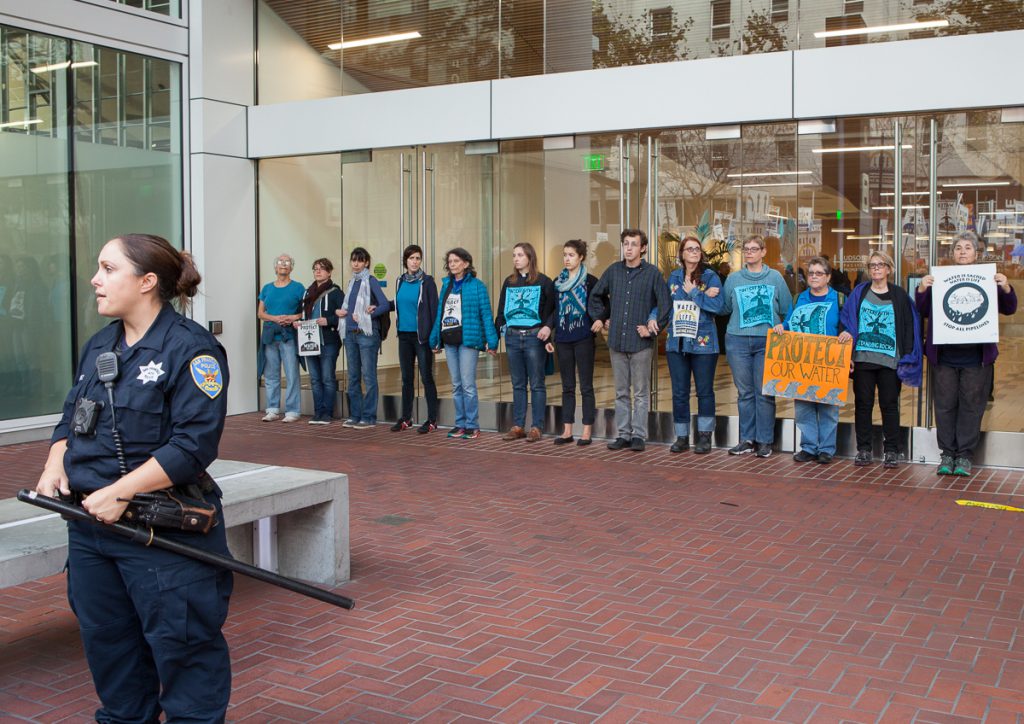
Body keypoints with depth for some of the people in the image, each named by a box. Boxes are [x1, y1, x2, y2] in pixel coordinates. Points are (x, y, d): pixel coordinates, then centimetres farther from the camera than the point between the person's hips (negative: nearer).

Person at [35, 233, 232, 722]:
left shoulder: (191, 349, -14)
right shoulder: (99, 346, 12)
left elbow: (194, 444, -21)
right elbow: (71, 419, 18)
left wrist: (121, 492, -23)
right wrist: (55, 465, -2)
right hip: (90, 523, 8)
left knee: (181, 644, 2)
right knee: (106, 642, 19)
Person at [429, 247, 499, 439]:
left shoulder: (477, 286, -5)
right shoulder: (446, 285, 12)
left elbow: (486, 314, -8)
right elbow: (439, 313, 16)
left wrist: (491, 340, -13)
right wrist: (435, 338, 14)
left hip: (468, 340, -6)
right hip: (449, 340, 6)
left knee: (468, 384, -7)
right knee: (456, 385, 11)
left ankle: (472, 426, 1)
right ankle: (460, 424, 19)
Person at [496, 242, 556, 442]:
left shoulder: (543, 281, -1)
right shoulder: (508, 282, 12)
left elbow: (554, 308, -2)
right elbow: (501, 311, 15)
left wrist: (548, 326, -18)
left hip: (534, 336, -4)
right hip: (512, 337, 4)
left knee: (537, 384, 0)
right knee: (517, 384, 9)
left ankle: (536, 427, 5)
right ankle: (518, 426, 14)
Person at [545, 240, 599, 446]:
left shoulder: (590, 281, -3)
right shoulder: (558, 282, 10)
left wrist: (600, 319, -17)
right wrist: (549, 337, 11)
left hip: (583, 338, -4)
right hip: (563, 339, 4)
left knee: (586, 386, 0)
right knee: (567, 386, 9)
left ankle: (587, 432, 4)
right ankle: (567, 431, 13)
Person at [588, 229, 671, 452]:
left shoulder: (652, 272, -4)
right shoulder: (613, 271, 8)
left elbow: (665, 304, -6)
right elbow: (595, 297, 20)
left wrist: (654, 328, -7)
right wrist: (603, 318, 12)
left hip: (641, 343, -4)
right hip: (617, 341, 4)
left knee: (641, 393, 3)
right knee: (621, 392, 10)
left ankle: (639, 435, 9)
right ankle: (624, 434, 17)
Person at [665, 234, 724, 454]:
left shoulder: (710, 277, -1)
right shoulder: (674, 277, 10)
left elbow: (718, 305, -14)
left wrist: (692, 292, -11)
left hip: (703, 343, -3)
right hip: (676, 342, 3)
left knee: (704, 391, 4)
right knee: (679, 392, 7)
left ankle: (704, 436, 13)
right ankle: (681, 437, 16)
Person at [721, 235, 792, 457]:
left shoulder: (775, 277, 6)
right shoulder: (733, 278, 9)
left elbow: (787, 309, 7)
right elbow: (725, 308, 14)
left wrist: (776, 325, -2)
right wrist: (741, 318, 2)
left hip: (767, 341, -2)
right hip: (737, 341, 2)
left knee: (765, 393, -1)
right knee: (744, 393, 6)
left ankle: (764, 440, 6)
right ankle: (747, 439, 13)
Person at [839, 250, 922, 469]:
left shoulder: (899, 295, 6)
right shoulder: (859, 293, 8)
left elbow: (909, 326, 4)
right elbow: (845, 319, 5)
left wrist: (907, 356, -3)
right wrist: (846, 333, -12)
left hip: (890, 359, -1)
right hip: (863, 358, 1)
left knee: (889, 405, 3)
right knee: (863, 404, 5)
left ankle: (891, 451, 10)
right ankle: (863, 450, 12)